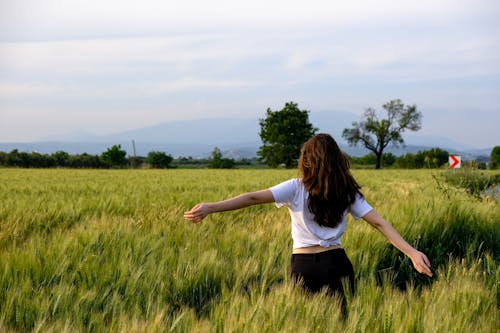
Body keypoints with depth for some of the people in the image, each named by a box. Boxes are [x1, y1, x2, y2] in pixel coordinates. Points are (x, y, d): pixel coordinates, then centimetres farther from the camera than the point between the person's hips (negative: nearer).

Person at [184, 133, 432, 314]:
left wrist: (210, 208, -21)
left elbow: (253, 198, -13)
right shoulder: (347, 192, 6)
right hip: (337, 263, 2)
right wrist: (411, 252, -2)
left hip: (304, 266, -2)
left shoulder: (297, 188, -2)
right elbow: (379, 223, 0)